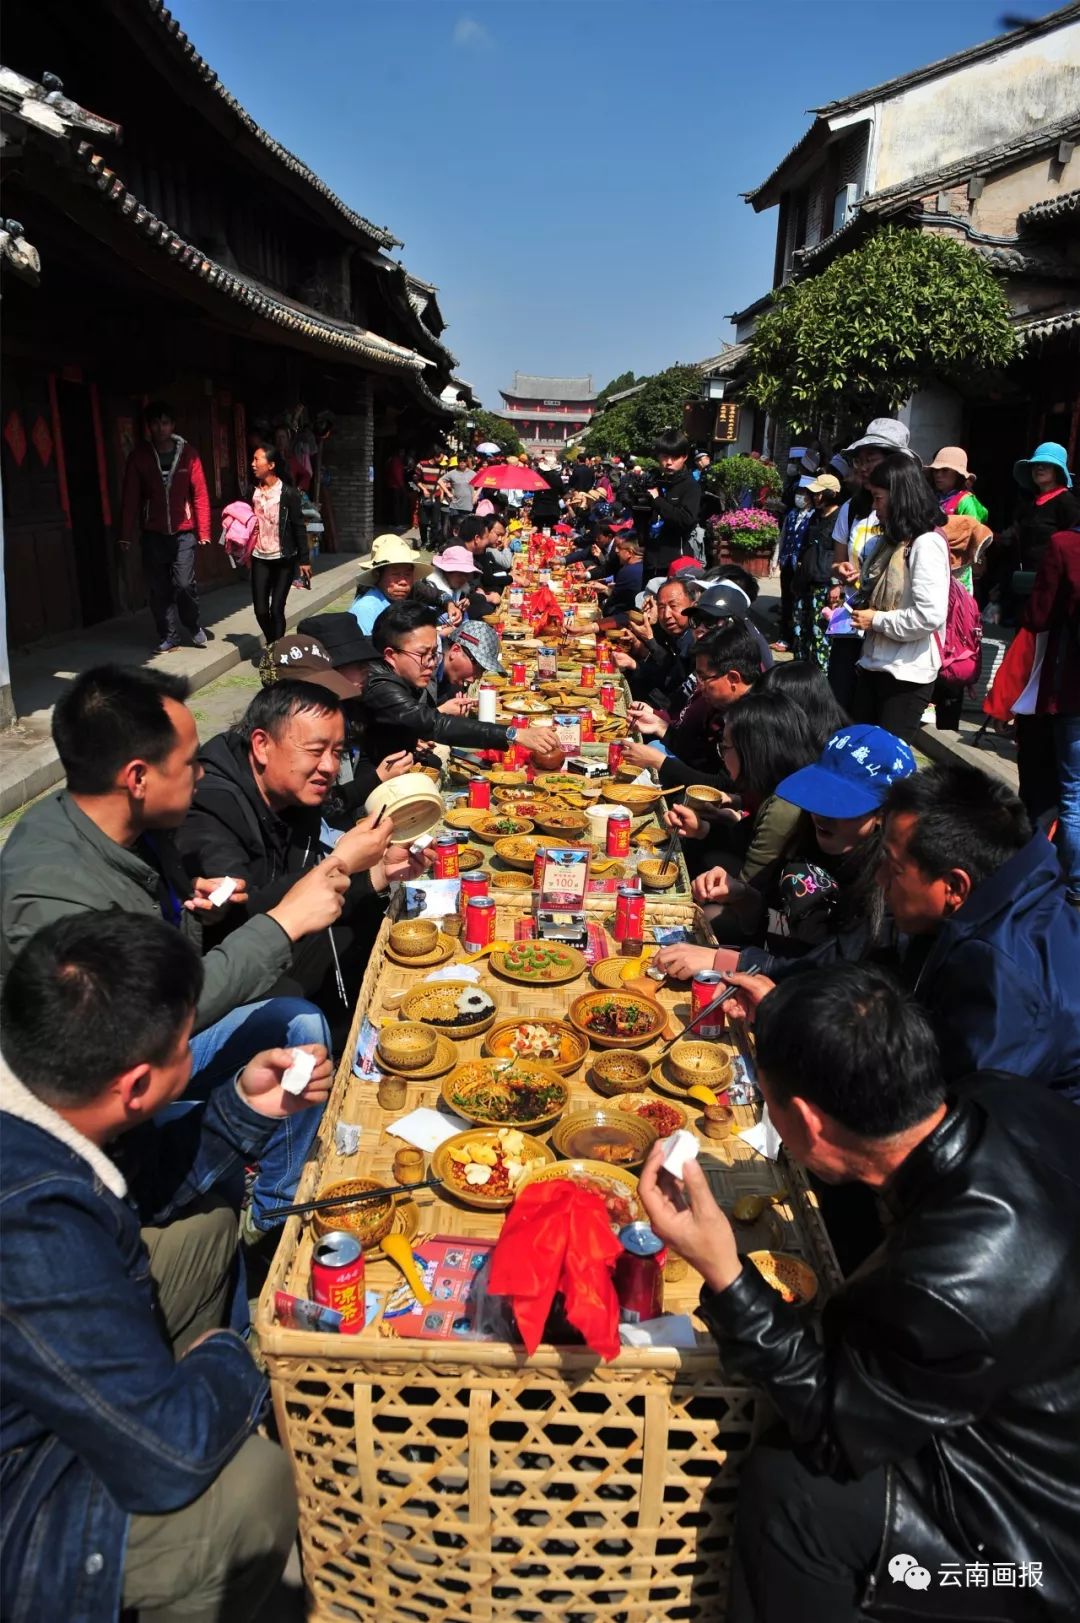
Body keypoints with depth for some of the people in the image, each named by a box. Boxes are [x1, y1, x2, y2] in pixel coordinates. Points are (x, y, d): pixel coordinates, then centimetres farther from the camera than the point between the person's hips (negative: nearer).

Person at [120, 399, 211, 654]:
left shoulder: (187, 453, -1)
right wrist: (126, 534, -3)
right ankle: (168, 637, 15)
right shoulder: (139, 456, 0)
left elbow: (200, 494, -1)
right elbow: (130, 497, 0)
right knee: (159, 589, 3)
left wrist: (203, 531, -5)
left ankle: (194, 627, 18)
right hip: (152, 534, 1)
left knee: (184, 584, -7)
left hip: (183, 532, -1)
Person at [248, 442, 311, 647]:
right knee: (260, 610, 3)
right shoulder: (253, 492, 3)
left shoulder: (288, 493, -9)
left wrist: (303, 560, -8)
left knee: (276, 609, -3)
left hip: (284, 560, -4)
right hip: (259, 559, 4)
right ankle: (272, 646, 27)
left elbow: (299, 528, -7)